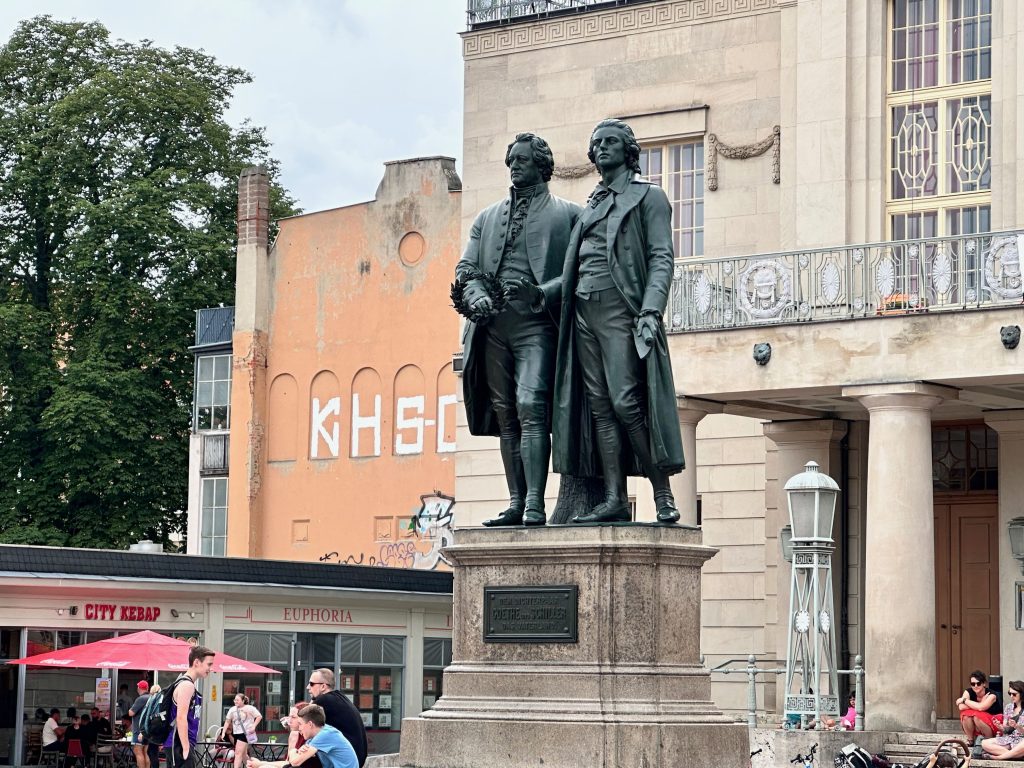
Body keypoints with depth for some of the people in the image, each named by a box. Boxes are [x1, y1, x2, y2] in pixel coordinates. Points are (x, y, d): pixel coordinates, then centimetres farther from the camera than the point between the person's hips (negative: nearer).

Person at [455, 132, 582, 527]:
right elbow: (466, 268, 16)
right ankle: (516, 502, 6)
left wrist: (541, 293, -18)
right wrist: (476, 298, -6)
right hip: (493, 326, 5)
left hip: (535, 324, -5)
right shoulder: (487, 218, 23)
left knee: (530, 407, -18)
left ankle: (535, 505, -22)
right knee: (505, 416, 4)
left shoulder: (567, 214, 9)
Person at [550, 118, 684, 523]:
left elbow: (661, 258, -6)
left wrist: (650, 311, -18)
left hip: (619, 307, -6)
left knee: (626, 403, -15)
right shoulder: (591, 204, 23)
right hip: (584, 309, 7)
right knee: (599, 407, 0)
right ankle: (614, 499, -3)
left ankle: (663, 493, -9)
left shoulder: (648, 196, 4)